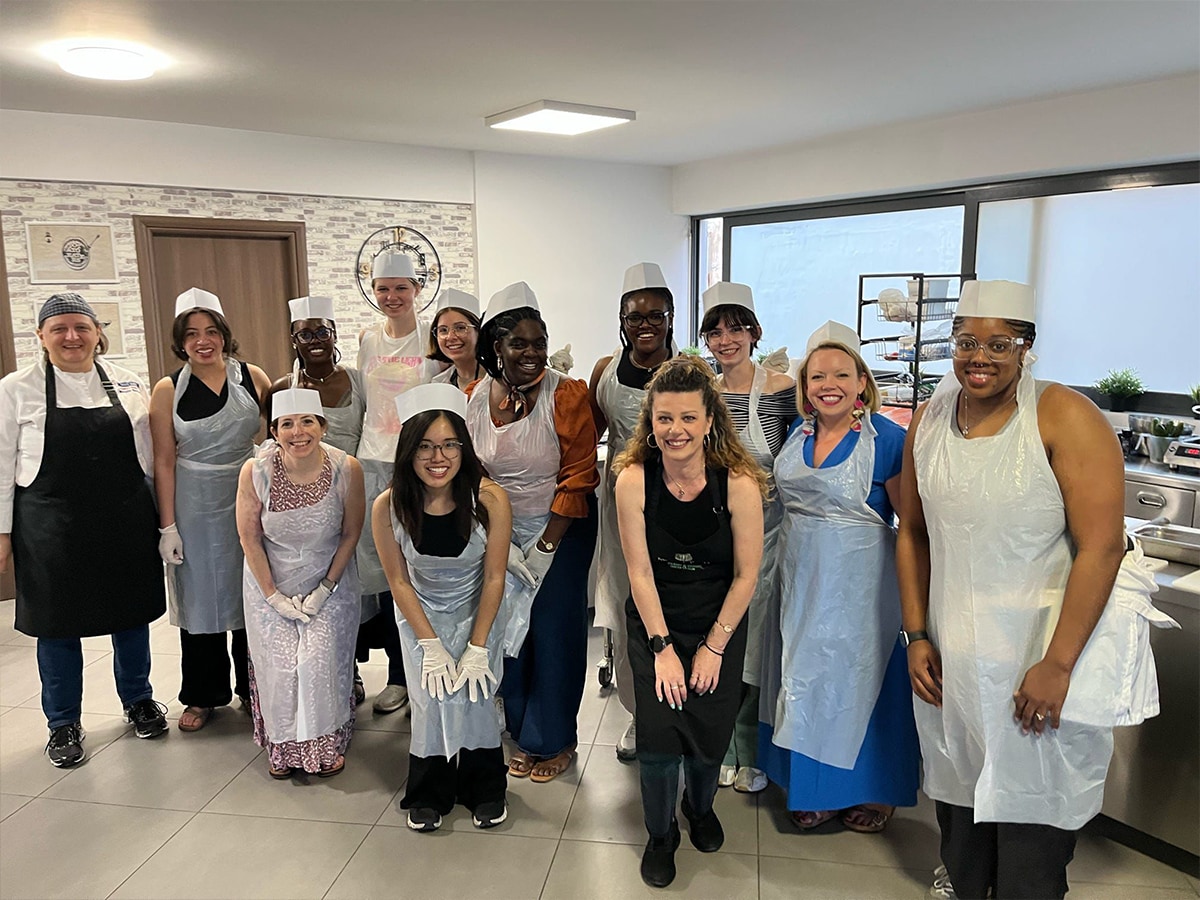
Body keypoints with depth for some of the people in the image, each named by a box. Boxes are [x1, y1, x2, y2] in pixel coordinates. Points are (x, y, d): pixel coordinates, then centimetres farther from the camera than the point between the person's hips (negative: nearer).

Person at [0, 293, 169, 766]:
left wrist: (160, 516, 8)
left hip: (126, 523, 2)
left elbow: (150, 454, 9)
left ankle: (138, 700, 36)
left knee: (132, 613, 13)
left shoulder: (129, 384, 4)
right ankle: (64, 723, 28)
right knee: (57, 623, 9)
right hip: (52, 529, -2)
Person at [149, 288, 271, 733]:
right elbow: (164, 462, -3)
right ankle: (203, 694, 27)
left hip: (248, 500, 1)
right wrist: (168, 526, -6)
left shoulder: (253, 377, -2)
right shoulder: (168, 390, -3)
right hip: (195, 508, 0)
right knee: (200, 594, 10)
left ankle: (251, 687, 28)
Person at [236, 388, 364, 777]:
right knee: (278, 665, -1)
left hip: (329, 579, 0)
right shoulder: (255, 471, -20)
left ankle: (327, 743, 16)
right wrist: (274, 596, -7)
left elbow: (350, 533, -7)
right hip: (271, 581, 1)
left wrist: (325, 589, -9)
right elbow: (249, 538, -8)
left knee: (321, 661, -9)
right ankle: (282, 745, 25)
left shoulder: (346, 469, -20)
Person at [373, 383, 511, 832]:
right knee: (432, 701, -8)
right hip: (422, 618, 1)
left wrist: (477, 647, -14)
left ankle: (485, 789, 18)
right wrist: (431, 645, -11)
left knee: (473, 696, -9)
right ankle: (428, 794, 19)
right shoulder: (388, 507, -22)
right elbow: (399, 582, -10)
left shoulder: (490, 500, -27)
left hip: (478, 613, -1)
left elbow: (494, 578, -16)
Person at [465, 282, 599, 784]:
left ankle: (555, 741, 23)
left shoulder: (567, 395, -15)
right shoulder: (473, 397, -4)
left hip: (562, 530, -3)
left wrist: (545, 547, -16)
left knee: (554, 630, 2)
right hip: (501, 531, 4)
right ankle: (525, 735, 30)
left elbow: (578, 478, -15)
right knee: (508, 628, 10)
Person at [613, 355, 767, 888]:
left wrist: (713, 646, -8)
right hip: (654, 625, 0)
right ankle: (660, 835, 26)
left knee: (710, 733, 6)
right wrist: (663, 648, -11)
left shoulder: (738, 483, -21)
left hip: (720, 624, 0)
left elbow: (746, 576, -12)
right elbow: (640, 572, -13)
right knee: (657, 735, -4)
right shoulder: (633, 479, -19)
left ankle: (701, 808, 42)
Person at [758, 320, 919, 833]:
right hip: (800, 579, 6)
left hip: (859, 583, -6)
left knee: (859, 676, 6)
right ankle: (816, 790, 33)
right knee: (806, 679, 14)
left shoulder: (887, 439, -14)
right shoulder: (799, 433, 5)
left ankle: (873, 791, 30)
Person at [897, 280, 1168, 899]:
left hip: (1039, 657, -4)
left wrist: (1057, 665, -18)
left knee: (1031, 822, 6)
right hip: (950, 657, 5)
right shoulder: (929, 420, 3)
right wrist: (917, 635, 4)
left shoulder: (1065, 418, -12)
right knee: (958, 798, 18)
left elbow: (1102, 546, -16)